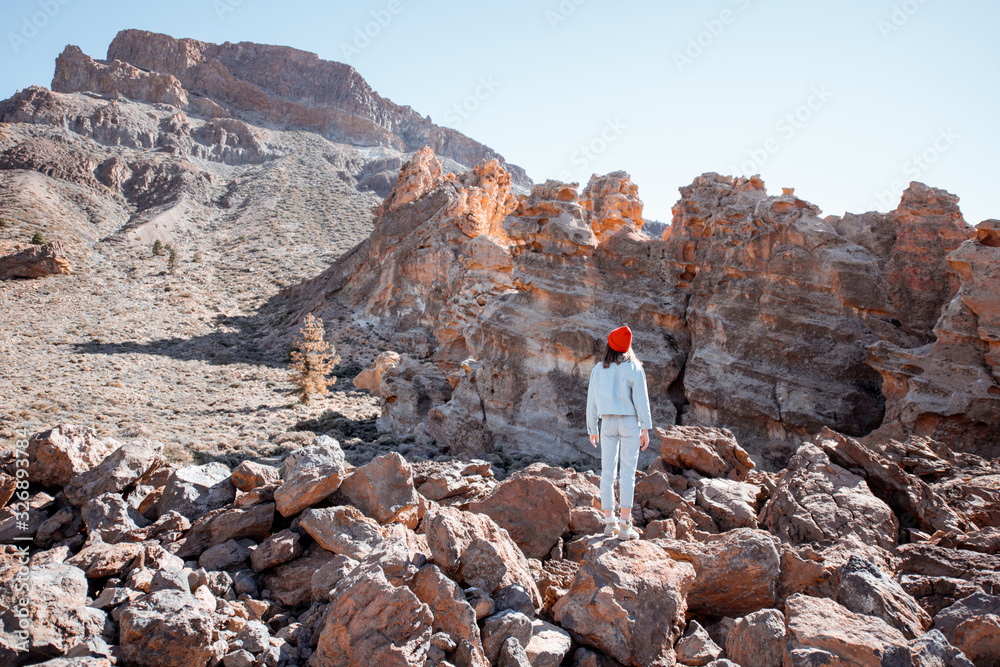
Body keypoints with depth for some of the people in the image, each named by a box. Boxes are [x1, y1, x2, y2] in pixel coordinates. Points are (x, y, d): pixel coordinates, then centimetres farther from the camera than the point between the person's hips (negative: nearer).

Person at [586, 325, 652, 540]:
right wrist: (646, 428, -4)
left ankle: (609, 523, 9)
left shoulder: (598, 370, 3)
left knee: (607, 472, 6)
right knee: (628, 472, -2)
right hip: (629, 423, -3)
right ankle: (625, 525, -4)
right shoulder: (634, 369, -5)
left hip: (607, 423, 3)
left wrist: (592, 429, 14)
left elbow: (592, 401, 6)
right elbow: (641, 399, -9)